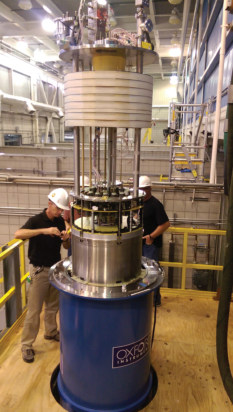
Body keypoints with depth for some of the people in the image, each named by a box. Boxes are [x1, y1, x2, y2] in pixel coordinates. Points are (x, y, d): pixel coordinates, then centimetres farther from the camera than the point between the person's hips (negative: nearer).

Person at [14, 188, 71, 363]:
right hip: (39, 270, -5)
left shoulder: (60, 221, 1)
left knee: (53, 305, 20)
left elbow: (66, 247, 7)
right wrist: (44, 230, -42)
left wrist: (66, 239, -16)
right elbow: (18, 234, -35)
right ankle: (27, 345, 18)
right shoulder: (36, 220, -16)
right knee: (34, 310, 3)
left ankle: (51, 332, 42)